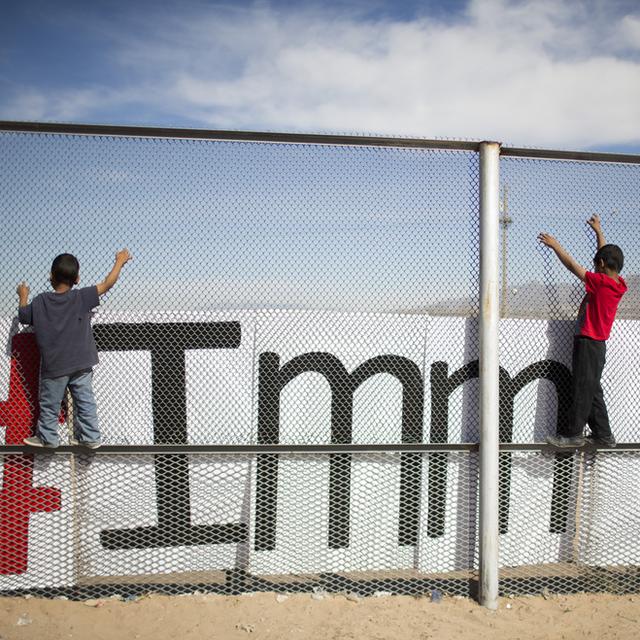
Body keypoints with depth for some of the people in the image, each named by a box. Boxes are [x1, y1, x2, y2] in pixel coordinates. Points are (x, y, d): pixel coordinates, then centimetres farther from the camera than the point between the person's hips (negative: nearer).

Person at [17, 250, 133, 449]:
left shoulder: (40, 302, -8)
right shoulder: (82, 298, -11)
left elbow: (22, 316, 9)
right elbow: (107, 284, -5)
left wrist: (23, 296, 28)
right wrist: (120, 262, 7)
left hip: (54, 366, -1)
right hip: (81, 365, 1)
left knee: (50, 405, 15)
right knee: (85, 402, 12)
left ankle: (47, 438, 27)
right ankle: (90, 437, 19)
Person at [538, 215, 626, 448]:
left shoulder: (602, 282, -19)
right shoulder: (618, 283, 4)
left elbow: (573, 266, -14)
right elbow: (607, 255, 19)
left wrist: (555, 245, -3)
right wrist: (598, 231, 29)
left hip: (588, 343, -9)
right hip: (596, 343, 9)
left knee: (582, 389, -2)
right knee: (592, 390, 15)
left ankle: (573, 434, 6)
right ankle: (603, 435, 21)